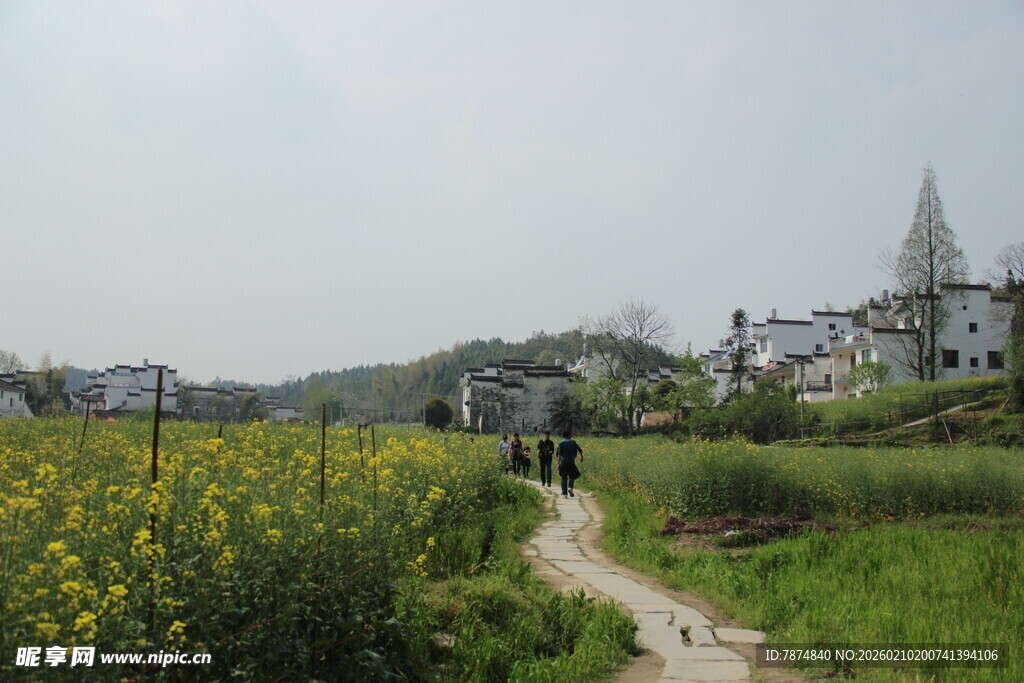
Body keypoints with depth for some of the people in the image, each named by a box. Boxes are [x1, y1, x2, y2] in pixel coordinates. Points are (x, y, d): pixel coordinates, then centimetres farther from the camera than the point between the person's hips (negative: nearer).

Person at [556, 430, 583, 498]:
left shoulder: (561, 442, -1)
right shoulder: (573, 442, 3)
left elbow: (559, 454, -10)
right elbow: (580, 450, 7)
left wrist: (558, 463, -12)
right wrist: (581, 457, 26)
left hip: (563, 462, 0)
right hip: (571, 462, 0)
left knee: (564, 478, 7)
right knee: (572, 476, 15)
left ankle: (564, 494, 4)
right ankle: (570, 488, -12)